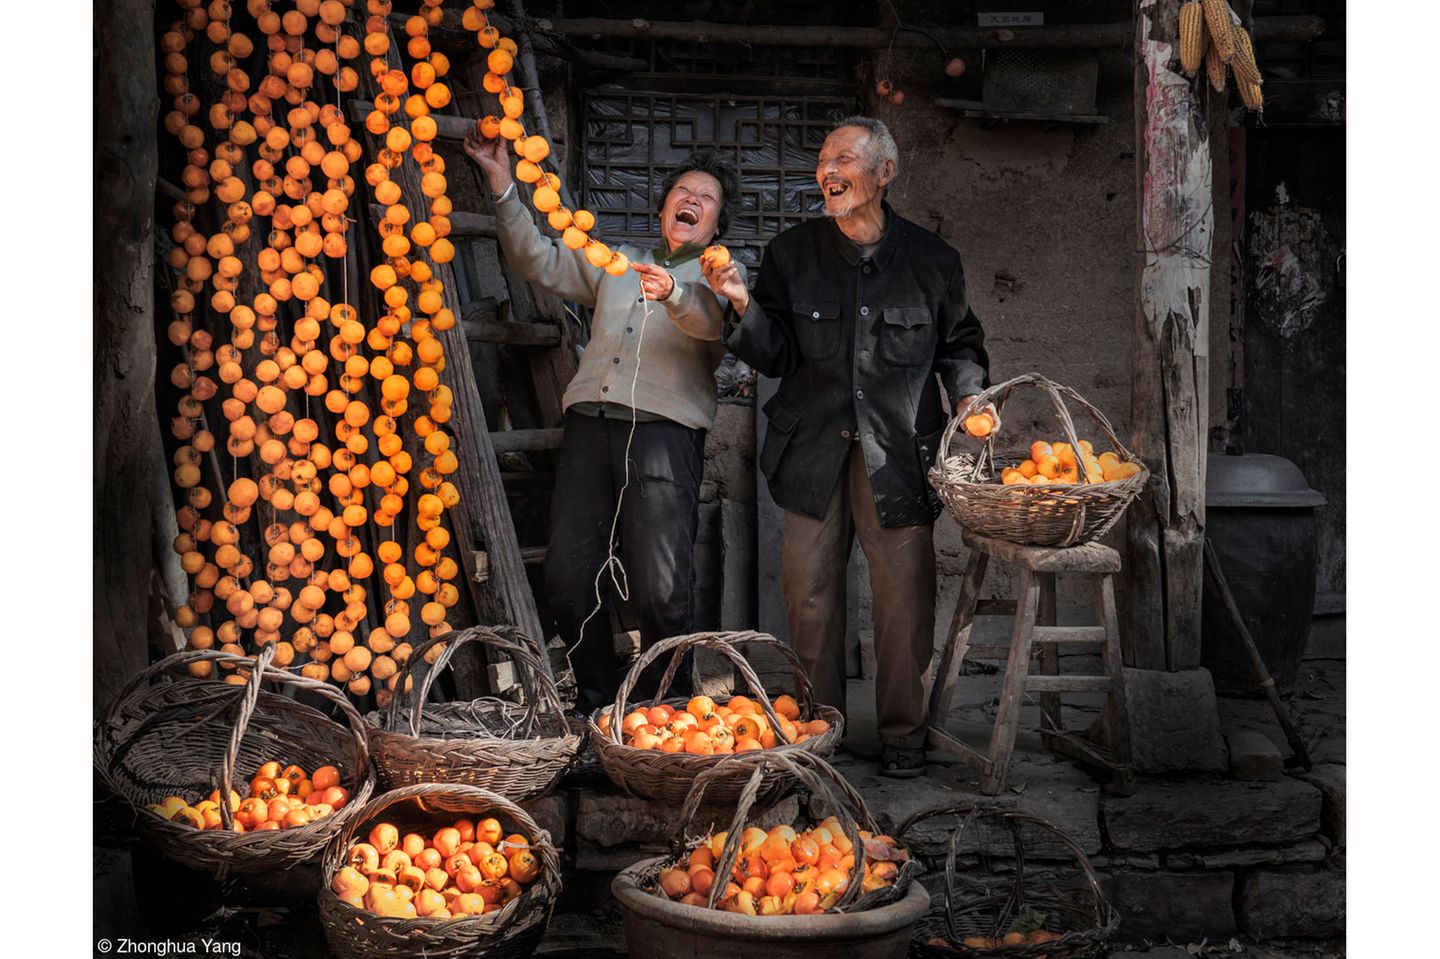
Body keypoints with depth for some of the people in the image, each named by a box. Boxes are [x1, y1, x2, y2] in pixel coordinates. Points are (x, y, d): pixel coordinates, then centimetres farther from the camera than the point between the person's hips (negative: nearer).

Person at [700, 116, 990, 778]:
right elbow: (776, 358, 3)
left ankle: (902, 732, 14)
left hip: (899, 452, -1)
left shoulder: (931, 259, 3)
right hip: (814, 450, 1)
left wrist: (969, 397, -4)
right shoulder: (792, 254, 5)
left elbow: (959, 344, 14)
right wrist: (744, 307, -13)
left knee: (903, 595, -2)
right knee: (809, 594, 5)